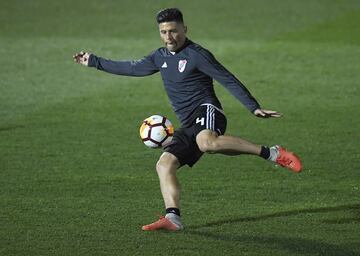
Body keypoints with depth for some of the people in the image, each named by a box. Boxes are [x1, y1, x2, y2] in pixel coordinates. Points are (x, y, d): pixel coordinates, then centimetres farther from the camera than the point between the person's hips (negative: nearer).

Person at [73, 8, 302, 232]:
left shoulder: (197, 55, -5)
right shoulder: (161, 57, 18)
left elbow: (229, 80, -6)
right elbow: (132, 68, 31)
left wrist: (255, 108, -13)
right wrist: (94, 61, 33)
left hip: (206, 111, -8)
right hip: (189, 127, 8)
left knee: (206, 142, -40)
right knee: (164, 164, -9)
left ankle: (271, 153, -33)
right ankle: (173, 218, -17)